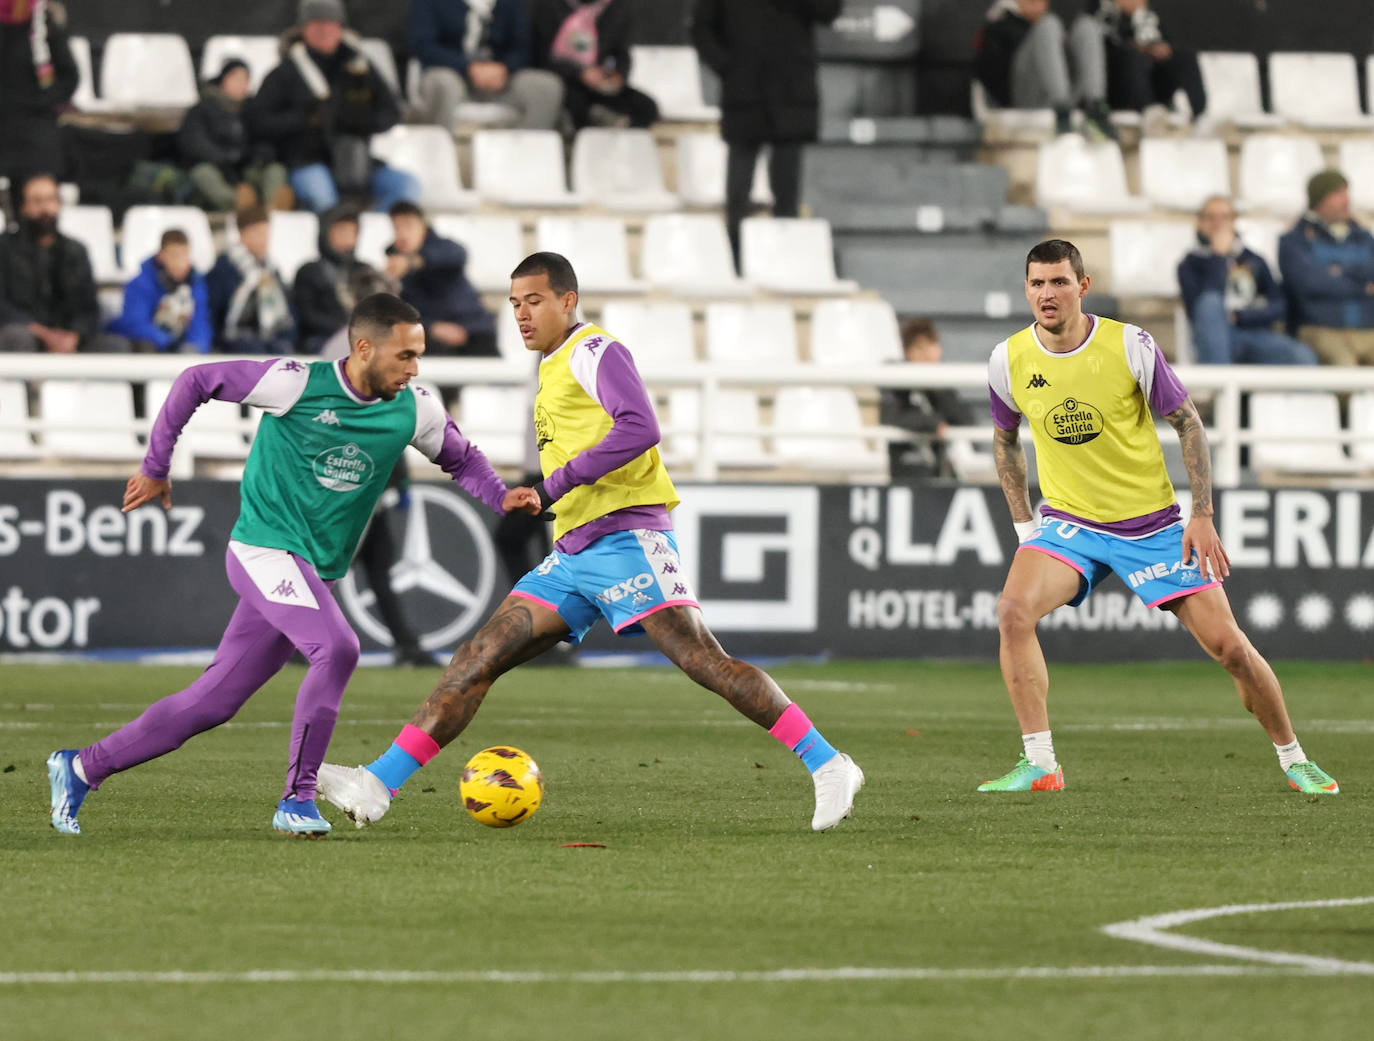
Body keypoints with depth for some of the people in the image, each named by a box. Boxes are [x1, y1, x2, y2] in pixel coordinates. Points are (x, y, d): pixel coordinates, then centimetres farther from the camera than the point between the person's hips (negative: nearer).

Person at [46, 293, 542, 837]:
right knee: (337, 648, -28)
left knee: (211, 702, 6)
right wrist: (155, 468, -1)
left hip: (313, 574, 6)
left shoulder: (414, 411, 1)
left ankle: (82, 768, 19)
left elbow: (461, 457, 19)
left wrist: (502, 496, -2)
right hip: (265, 547, -6)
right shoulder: (297, 384, -15)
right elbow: (196, 381, -5)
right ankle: (298, 800, -18)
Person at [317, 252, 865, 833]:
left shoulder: (595, 352, -4)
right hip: (572, 555, 9)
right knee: (479, 658, 0)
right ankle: (377, 786, -4)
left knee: (701, 660, -17)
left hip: (626, 536, -9)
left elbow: (639, 429, -19)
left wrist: (554, 486, -18)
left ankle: (827, 766, -15)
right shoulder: (552, 369, 24)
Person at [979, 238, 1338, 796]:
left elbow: (1188, 424, -3)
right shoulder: (1009, 361, -6)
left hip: (1152, 522, -1)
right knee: (1014, 610, -27)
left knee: (1229, 646, -5)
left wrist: (1202, 515, -9)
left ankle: (1293, 758, 18)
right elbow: (1005, 440, 13)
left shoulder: (1130, 345, -13)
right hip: (1069, 521, 1)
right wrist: (1024, 526, 6)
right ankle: (1039, 764, -21)